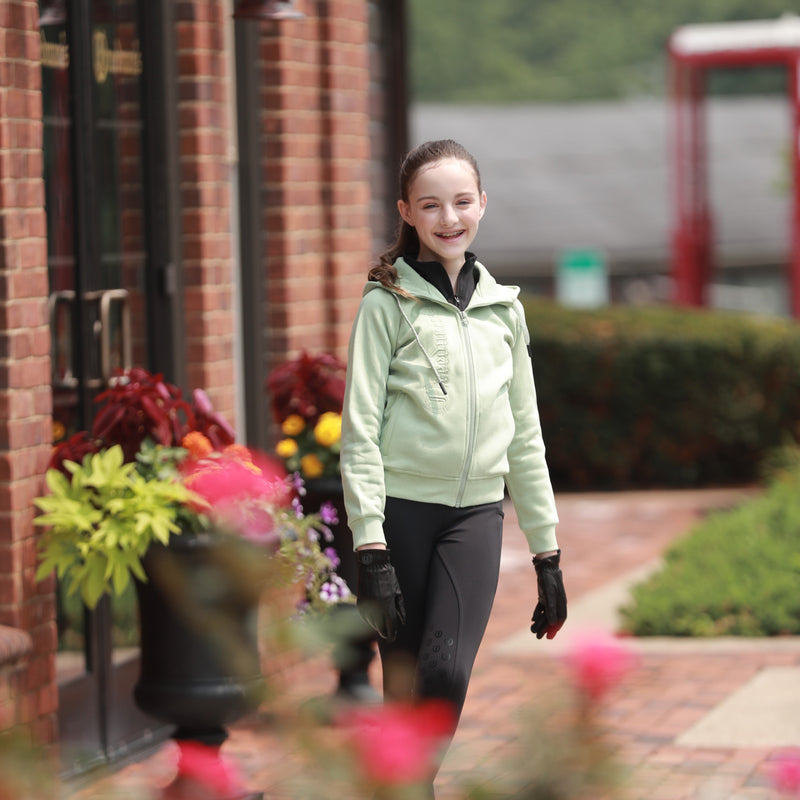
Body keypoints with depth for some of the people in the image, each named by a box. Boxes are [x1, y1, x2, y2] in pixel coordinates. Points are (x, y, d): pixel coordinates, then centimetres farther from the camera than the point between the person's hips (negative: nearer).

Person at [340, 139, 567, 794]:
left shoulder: (503, 306, 11)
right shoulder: (387, 302, -1)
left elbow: (525, 433, 16)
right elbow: (360, 427, -6)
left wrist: (547, 553, 13)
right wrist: (370, 549, -14)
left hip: (477, 513, 3)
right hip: (401, 510, -2)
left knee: (448, 671, -16)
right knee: (404, 683, -1)